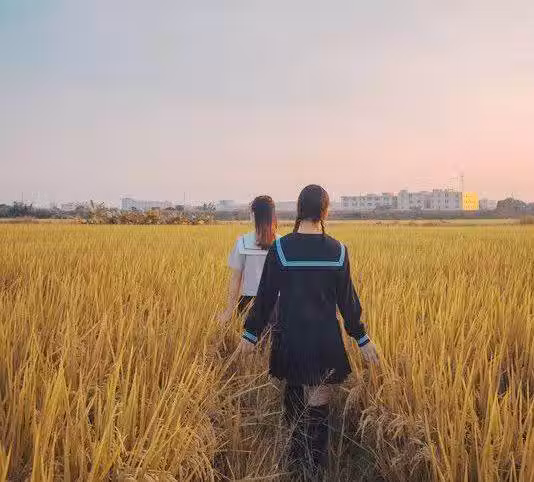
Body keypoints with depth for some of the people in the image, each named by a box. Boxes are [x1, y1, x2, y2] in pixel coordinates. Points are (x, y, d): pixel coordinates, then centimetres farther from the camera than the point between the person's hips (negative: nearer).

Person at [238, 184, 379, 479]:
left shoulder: (280, 248, -10)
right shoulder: (338, 250, -6)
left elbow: (266, 296, -6)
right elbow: (347, 299, 0)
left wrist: (251, 334, 5)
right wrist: (361, 338, 10)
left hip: (290, 338, 1)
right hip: (326, 341, 0)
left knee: (294, 396, 22)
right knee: (317, 408, 7)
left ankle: (295, 461, 38)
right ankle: (312, 469, 16)